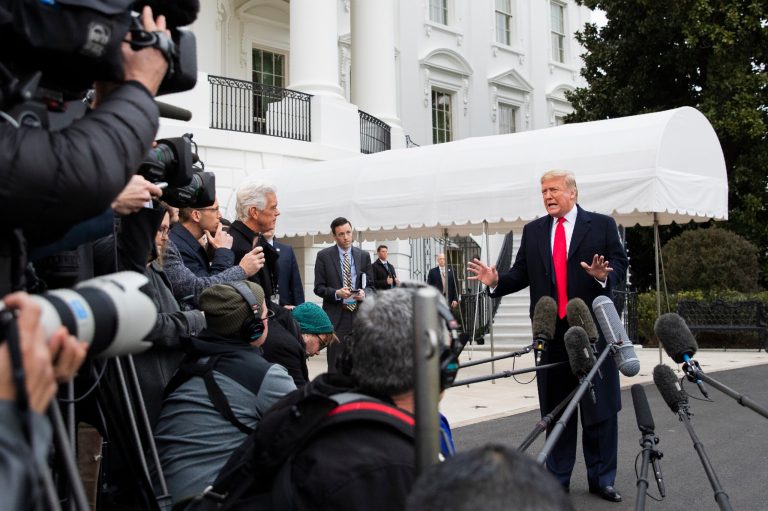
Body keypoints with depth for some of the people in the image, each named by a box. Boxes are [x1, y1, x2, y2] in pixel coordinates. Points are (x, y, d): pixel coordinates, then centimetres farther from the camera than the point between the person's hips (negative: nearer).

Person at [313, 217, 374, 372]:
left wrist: (364, 294, -10)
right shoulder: (324, 256, 2)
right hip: (336, 317, -2)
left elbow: (371, 285, 13)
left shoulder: (364, 256, 10)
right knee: (336, 365, -2)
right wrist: (337, 293, -17)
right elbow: (319, 288, 1)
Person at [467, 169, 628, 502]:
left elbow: (620, 264, 0)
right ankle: (558, 478, 20)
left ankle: (601, 479, 17)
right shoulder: (533, 231, 12)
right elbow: (521, 273, 9)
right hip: (550, 331, 3)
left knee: (600, 407, 4)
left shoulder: (602, 225, 4)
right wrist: (496, 280, -9)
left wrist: (603, 276, -21)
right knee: (555, 408, 10)